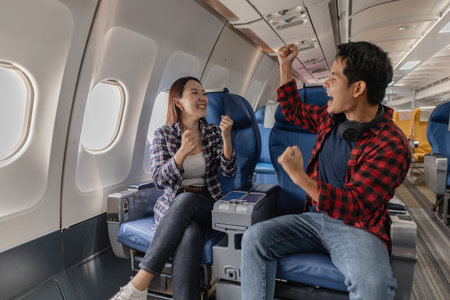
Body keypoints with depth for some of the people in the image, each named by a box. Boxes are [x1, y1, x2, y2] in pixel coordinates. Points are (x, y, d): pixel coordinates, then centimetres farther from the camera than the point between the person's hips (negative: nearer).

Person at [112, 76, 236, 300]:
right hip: (172, 207, 0)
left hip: (206, 206, 1)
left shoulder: (213, 132, 5)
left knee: (185, 200, -35)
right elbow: (159, 181, -8)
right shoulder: (163, 134, 1)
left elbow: (228, 172, -3)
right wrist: (182, 151, -23)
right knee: (190, 233, -35)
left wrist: (226, 137, -18)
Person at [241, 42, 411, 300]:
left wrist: (299, 176, -30)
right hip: (315, 218, 6)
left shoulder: (392, 146, -16)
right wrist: (285, 66, 18)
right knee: (254, 238, -17)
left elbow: (354, 206, -21)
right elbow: (294, 111, 23)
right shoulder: (330, 117, 5)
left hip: (357, 228, -5)